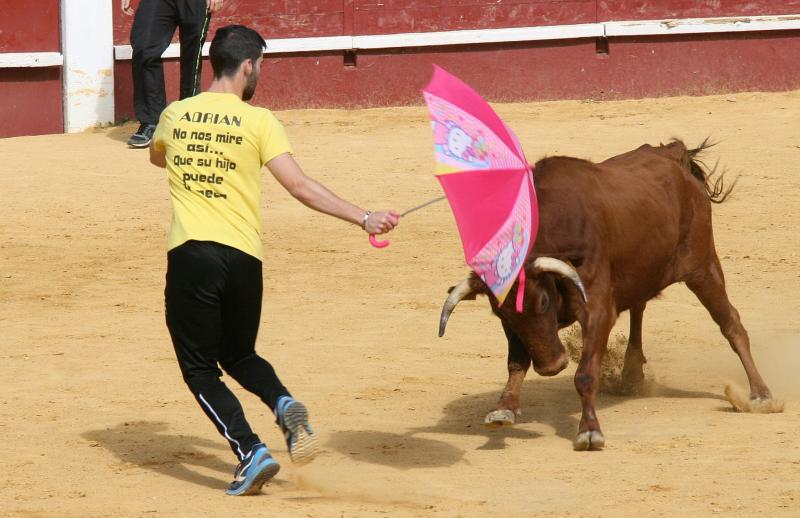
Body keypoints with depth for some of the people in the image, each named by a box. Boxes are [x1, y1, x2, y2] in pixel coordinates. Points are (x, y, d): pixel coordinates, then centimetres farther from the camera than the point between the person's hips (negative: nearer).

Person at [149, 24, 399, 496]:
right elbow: (300, 186, -9)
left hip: (190, 255, -1)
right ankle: (285, 405, -7)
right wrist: (364, 218, -8)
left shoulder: (174, 115, 7)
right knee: (240, 356, 22)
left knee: (200, 369, 7)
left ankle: (250, 451, -11)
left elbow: (157, 157, 31)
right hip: (243, 258, 1)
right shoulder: (258, 122, -1)